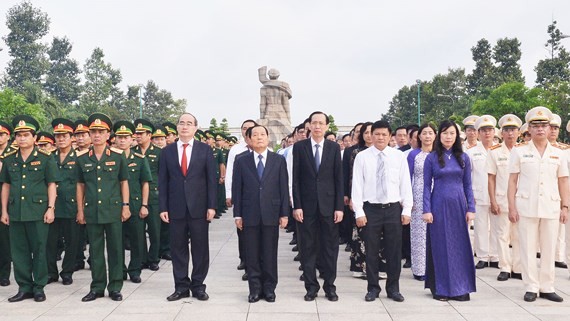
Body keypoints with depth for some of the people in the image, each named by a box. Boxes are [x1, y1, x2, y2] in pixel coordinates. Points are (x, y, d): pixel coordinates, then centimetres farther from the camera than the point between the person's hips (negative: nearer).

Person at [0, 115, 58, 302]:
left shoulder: (45, 158, -1)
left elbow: (51, 185, -1)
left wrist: (50, 208, -8)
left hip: (38, 212, -4)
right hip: (15, 213, 4)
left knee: (39, 250, 3)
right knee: (19, 251, 8)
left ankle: (39, 287, 14)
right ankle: (24, 287, 18)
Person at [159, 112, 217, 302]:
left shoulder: (205, 150, 2)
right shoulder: (167, 151, 7)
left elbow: (211, 179, 0)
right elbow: (163, 182, 5)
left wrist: (212, 206, -7)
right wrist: (163, 208, -1)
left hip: (199, 207, -1)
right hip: (176, 208, 1)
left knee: (200, 248, 5)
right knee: (178, 249, 7)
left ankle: (198, 286, 17)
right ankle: (181, 287, 17)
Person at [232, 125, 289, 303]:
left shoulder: (279, 160, 4)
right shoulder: (241, 161, 4)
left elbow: (284, 188, 3)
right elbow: (236, 189, 3)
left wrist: (284, 213, -2)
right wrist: (237, 214, -1)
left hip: (271, 214, 0)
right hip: (250, 214, 0)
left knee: (270, 253, 6)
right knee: (252, 254, 6)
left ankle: (269, 288, 18)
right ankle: (255, 288, 16)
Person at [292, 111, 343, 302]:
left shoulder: (334, 148, 4)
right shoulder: (299, 147, 1)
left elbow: (338, 179, 2)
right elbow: (295, 178, 0)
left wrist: (339, 207, -4)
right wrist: (296, 205, -7)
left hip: (328, 205, 1)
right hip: (307, 205, 0)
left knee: (330, 247, 6)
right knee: (308, 248, 6)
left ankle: (330, 286, 18)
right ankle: (311, 286, 17)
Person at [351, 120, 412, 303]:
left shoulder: (399, 156, 3)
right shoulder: (362, 157, -1)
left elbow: (405, 184, 3)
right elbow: (357, 185, -3)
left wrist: (406, 210, -1)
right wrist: (359, 212, -8)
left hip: (393, 209, 1)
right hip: (371, 209, -1)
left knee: (394, 251, 8)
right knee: (371, 251, 7)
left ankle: (393, 289, 22)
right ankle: (373, 288, 21)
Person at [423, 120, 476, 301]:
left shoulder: (463, 158, 7)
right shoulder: (431, 158, 0)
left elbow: (468, 185, 8)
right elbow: (426, 186, -1)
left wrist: (471, 208, 1)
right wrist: (426, 210, -8)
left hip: (458, 205, 2)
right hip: (439, 206, -2)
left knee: (460, 246, 6)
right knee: (440, 246, 4)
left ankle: (460, 288, 17)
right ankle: (440, 288, 14)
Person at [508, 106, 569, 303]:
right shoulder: (519, 152, 2)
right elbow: (512, 181, 0)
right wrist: (512, 207, -5)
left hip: (551, 207, 2)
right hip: (526, 207, -2)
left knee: (549, 249, 7)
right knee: (528, 248, 2)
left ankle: (547, 288, 18)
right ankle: (531, 287, 12)